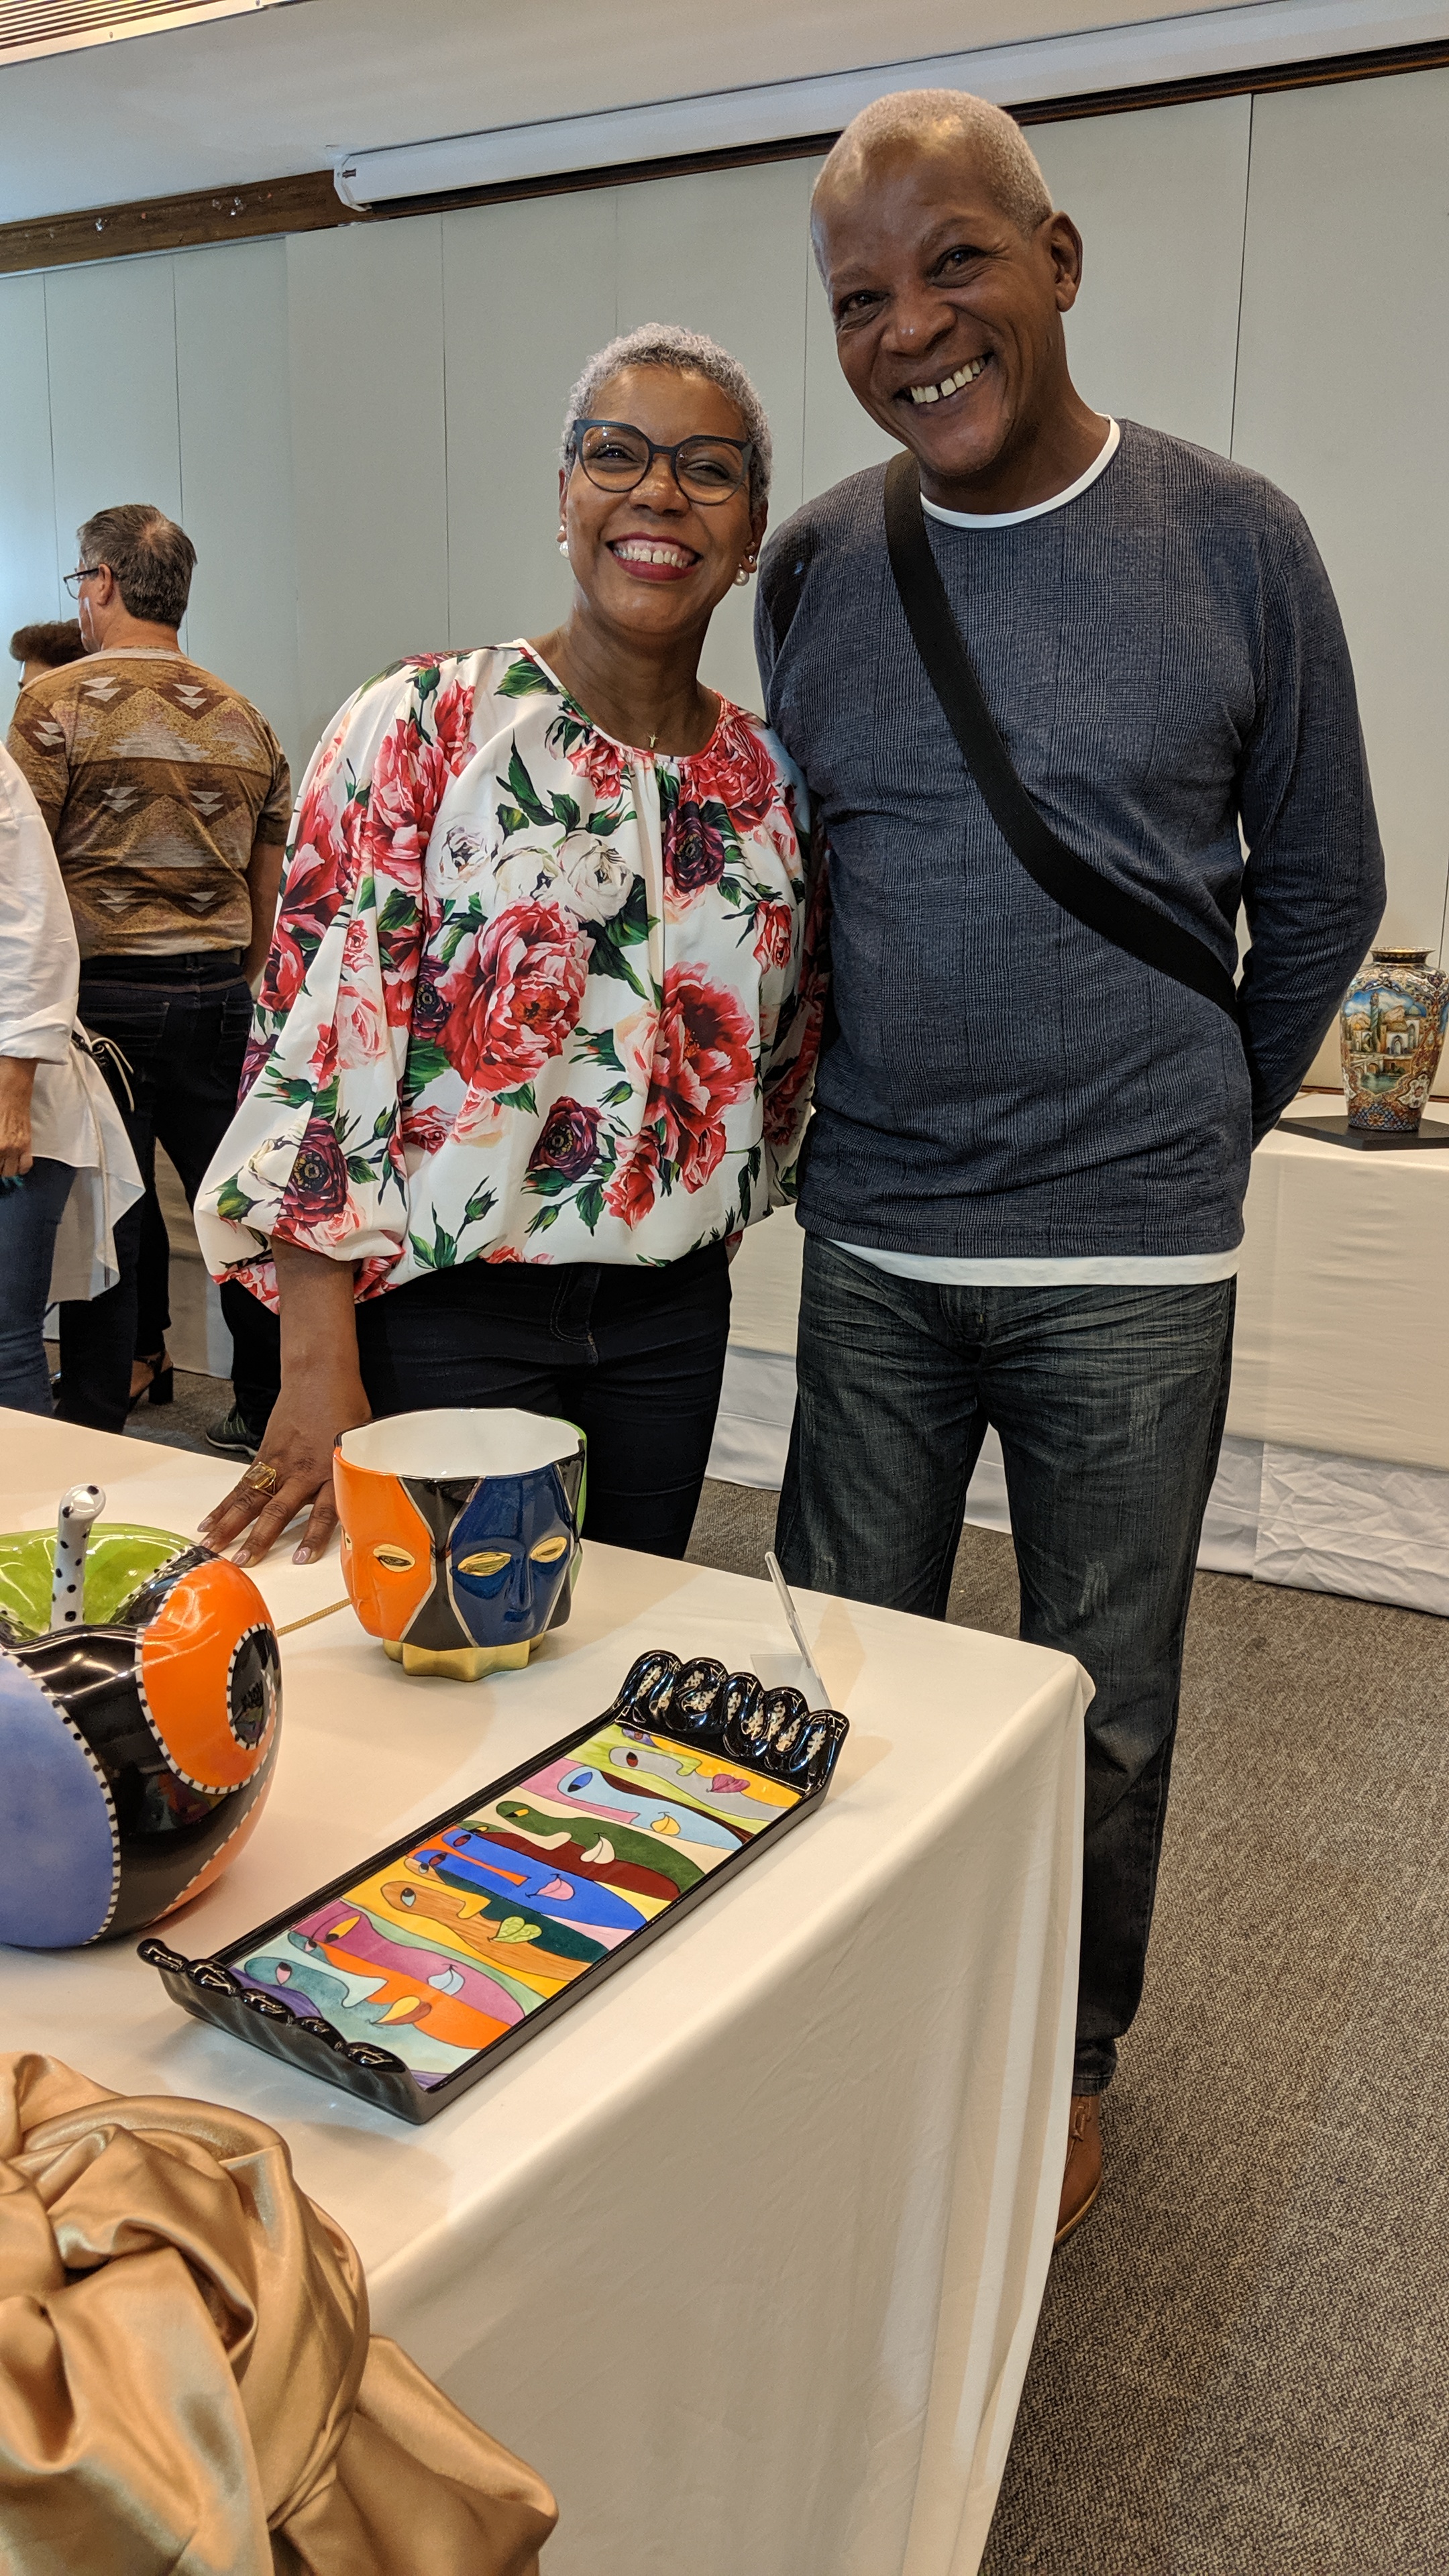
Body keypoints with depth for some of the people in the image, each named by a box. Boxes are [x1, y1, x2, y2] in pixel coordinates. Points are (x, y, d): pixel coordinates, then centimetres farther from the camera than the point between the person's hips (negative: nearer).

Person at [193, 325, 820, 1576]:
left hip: (674, 1319, 5)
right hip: (443, 1314, -4)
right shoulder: (421, 728, -10)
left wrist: (701, 1228, 8)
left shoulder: (769, 779, 4)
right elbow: (315, 1039, -14)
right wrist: (320, 1367, -17)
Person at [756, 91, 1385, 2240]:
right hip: (873, 1251, 3)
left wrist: (1200, 1131, 9)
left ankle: (1069, 2066, 36)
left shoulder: (1234, 544, -4)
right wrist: (842, 1120, 11)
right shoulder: (815, 567, 4)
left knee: (1103, 1706, 11)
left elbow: (1322, 893, 5)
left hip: (1131, 1264, -2)